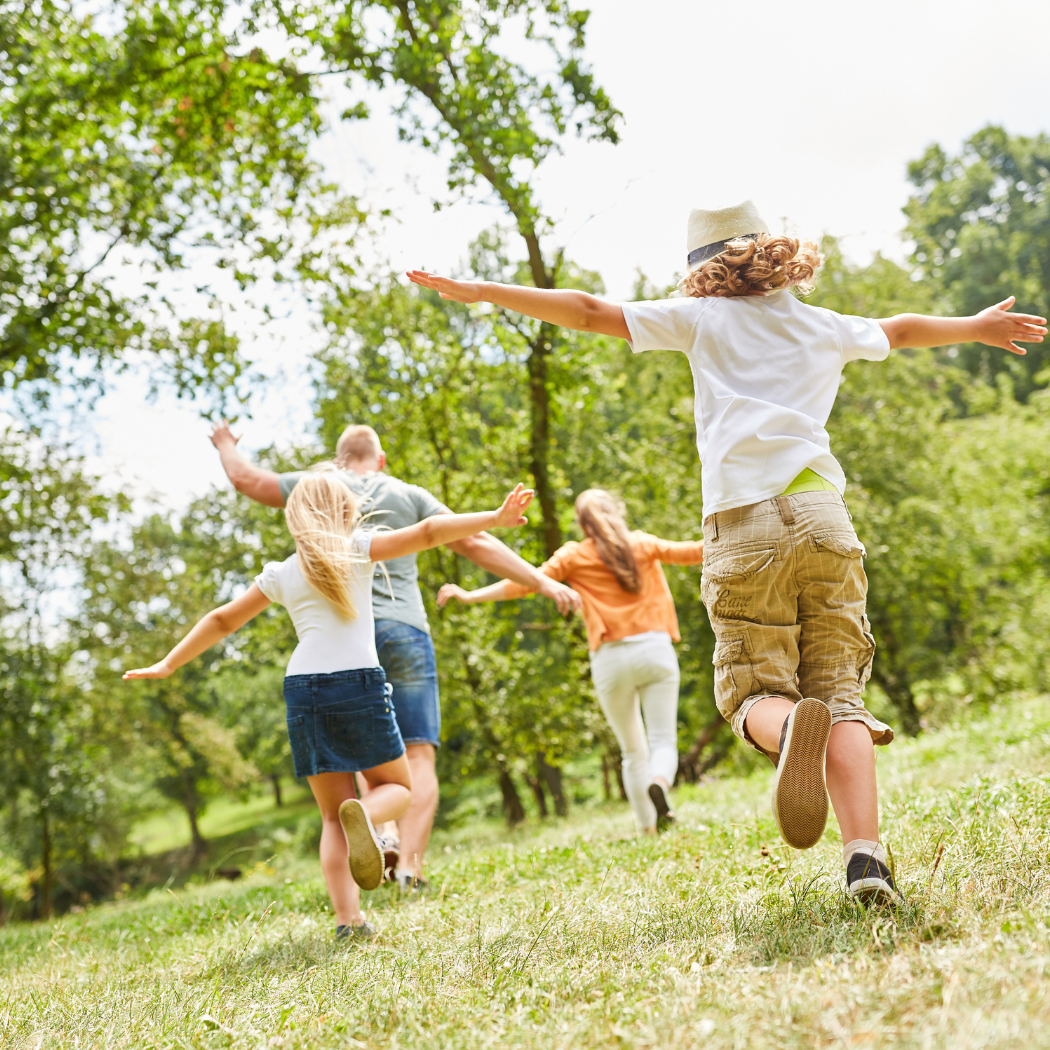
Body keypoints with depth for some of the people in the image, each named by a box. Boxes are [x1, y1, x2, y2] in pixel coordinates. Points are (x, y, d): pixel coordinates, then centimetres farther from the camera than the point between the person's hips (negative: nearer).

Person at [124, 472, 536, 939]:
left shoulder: (281, 574, 15)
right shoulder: (357, 549, 6)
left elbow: (222, 621, 21)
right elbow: (427, 532, -4)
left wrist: (168, 665, 30)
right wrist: (495, 518, -6)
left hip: (303, 688, 3)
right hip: (359, 683, -3)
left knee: (332, 817, 11)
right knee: (396, 785, 16)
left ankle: (348, 919, -4)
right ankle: (365, 813, -20)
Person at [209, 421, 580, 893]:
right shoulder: (410, 496, 11)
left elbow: (246, 479, 21)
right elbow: (475, 543, 4)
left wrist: (226, 445, 43)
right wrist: (541, 581, 4)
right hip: (404, 632, -2)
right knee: (418, 754, -2)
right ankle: (410, 862, -16)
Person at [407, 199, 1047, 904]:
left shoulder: (704, 318, 12)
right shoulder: (828, 328, 22)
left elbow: (588, 311, 10)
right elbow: (904, 329, 41)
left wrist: (479, 292, 17)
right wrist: (980, 326, 61)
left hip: (745, 525, -2)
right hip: (823, 516, 3)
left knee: (757, 691, 4)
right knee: (841, 692, 3)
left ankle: (791, 724, -33)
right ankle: (866, 857, -15)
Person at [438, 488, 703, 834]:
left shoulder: (574, 556, 5)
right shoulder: (643, 544, 10)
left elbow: (523, 582, 0)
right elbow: (693, 552, 16)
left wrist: (471, 595, 4)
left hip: (611, 659, 0)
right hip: (654, 649, 0)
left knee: (633, 750, 13)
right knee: (663, 741, 0)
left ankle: (650, 829, 10)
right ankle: (659, 784, -33)